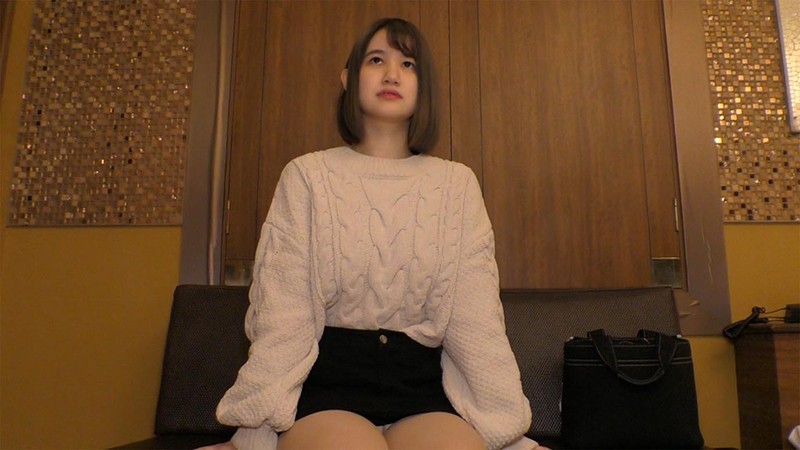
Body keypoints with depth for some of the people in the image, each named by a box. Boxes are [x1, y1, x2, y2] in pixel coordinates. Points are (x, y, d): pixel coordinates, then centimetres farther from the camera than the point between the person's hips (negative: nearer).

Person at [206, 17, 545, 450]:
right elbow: (282, 314, -3)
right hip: (327, 381, -1)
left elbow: (476, 318, 1)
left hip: (422, 384, 2)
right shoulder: (307, 175, 3)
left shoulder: (457, 183, 8)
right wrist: (270, 415, -16)